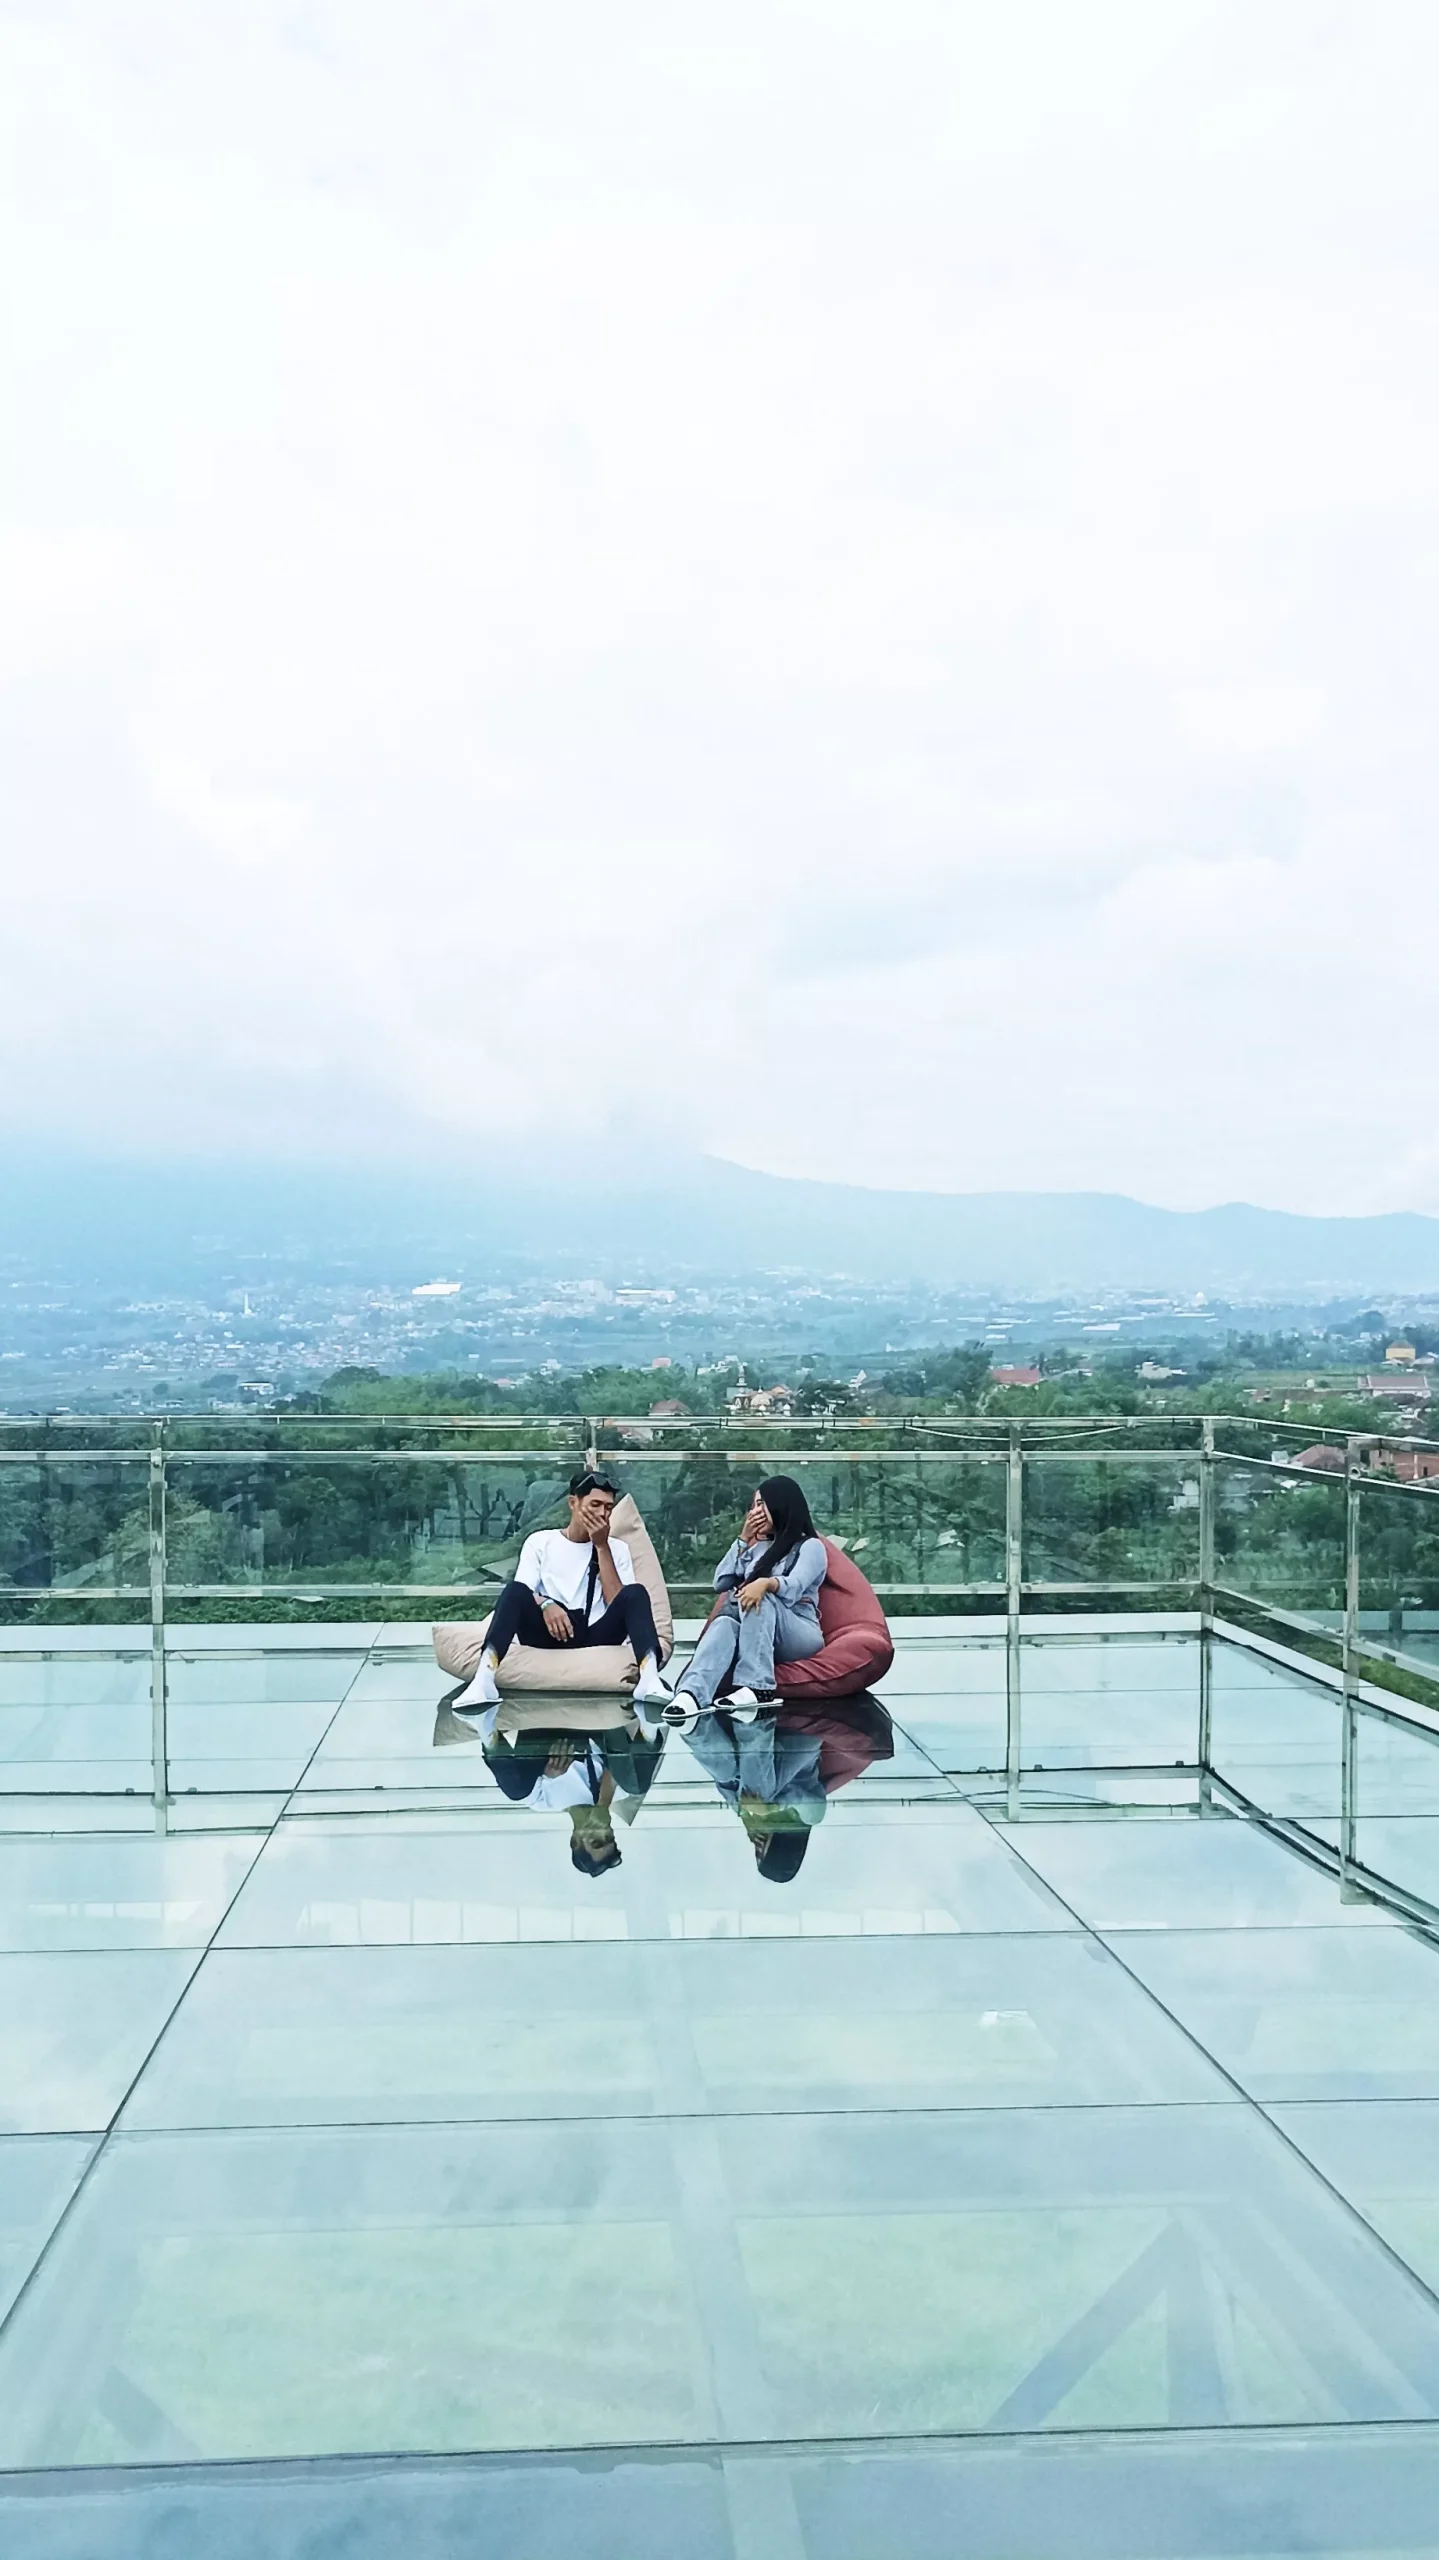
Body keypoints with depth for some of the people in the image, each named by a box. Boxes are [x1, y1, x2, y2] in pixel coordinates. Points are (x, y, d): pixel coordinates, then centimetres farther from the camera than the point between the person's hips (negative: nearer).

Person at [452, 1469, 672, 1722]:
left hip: (595, 1635, 1)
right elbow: (519, 1595, 0)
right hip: (548, 1632, -1)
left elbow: (618, 1603, 1)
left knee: (636, 1593, -24)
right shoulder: (540, 1541, 13)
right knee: (515, 1589, -28)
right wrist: (545, 1604, -22)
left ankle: (649, 1677, -47)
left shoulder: (617, 1548, 15)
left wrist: (602, 1547, -3)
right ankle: (485, 1679, -46)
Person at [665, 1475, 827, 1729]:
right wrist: (743, 1539, 11)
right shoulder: (756, 1547, 25)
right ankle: (692, 1694, -60)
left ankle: (755, 1687, -46)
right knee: (724, 1624, -31)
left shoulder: (810, 1546, 5)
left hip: (799, 1634, -4)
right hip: (754, 1635, 4)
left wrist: (765, 1583, -37)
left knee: (761, 1599, -33)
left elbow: (793, 1586, -16)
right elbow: (721, 1583, 16)